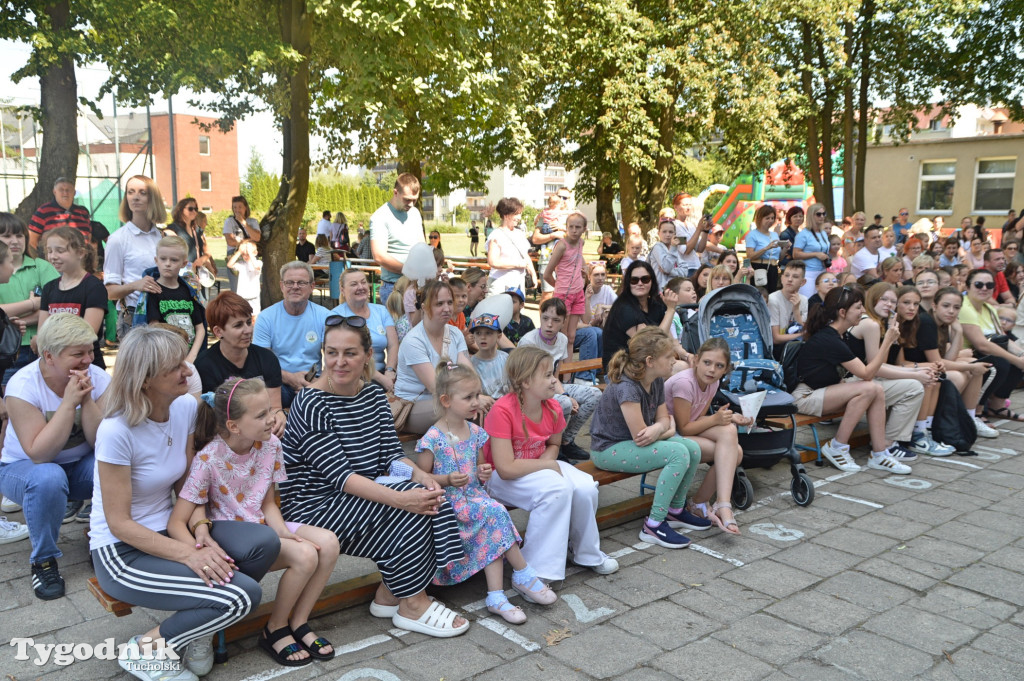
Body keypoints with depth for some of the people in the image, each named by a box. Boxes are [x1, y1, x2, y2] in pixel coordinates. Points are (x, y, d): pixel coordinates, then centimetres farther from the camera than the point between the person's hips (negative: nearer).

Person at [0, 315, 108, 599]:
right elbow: (38, 454, -28)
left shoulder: (98, 379, -13)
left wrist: (86, 400, -30)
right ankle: (43, 561, -15)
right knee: (49, 478, -38)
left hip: (79, 467, 3)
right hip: (23, 468, -3)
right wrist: (69, 402, -33)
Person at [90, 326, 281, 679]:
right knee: (243, 595, -22)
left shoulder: (186, 406, -4)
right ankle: (145, 649, 1)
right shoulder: (116, 431, -23)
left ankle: (196, 627, 4)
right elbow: (119, 523, -19)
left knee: (264, 542, -18)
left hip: (167, 529, 7)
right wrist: (187, 554, -27)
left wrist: (200, 529, -13)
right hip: (122, 550, -6)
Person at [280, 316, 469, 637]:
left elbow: (392, 454, 2)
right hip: (313, 508, -7)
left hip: (361, 497, 7)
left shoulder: (374, 394, 6)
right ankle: (412, 605, -6)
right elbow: (340, 475, -24)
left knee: (426, 496, -16)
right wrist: (399, 497, -35)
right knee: (409, 510, -23)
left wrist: (422, 476, -20)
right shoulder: (310, 405, -17)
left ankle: (388, 595, -2)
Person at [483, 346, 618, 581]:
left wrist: (546, 459, -11)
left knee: (585, 488, -18)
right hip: (501, 479, -6)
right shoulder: (502, 411, -27)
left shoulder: (553, 408, -6)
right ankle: (535, 571, -22)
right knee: (556, 488, -32)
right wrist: (548, 465, -20)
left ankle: (587, 553, 10)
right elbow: (506, 468, -30)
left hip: (539, 468, 7)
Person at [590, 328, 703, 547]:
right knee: (678, 453, -23)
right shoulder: (626, 388, -28)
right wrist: (667, 431, -7)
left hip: (631, 443, 9)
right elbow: (640, 436, -27)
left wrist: (658, 427, -21)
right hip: (608, 450, -9)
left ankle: (675, 510, 16)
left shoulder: (656, 381, 0)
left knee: (693, 449, -4)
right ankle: (653, 526, -16)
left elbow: (663, 418, 5)